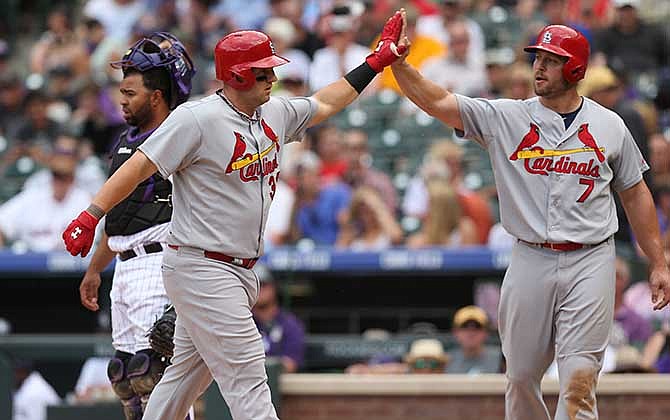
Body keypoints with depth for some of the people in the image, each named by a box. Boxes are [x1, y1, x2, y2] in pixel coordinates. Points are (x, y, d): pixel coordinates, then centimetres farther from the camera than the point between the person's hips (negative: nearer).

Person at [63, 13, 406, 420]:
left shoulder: (277, 114, 10)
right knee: (248, 379, -12)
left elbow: (326, 103, 27)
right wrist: (90, 217, -23)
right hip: (201, 268, -9)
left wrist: (377, 61, 24)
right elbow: (139, 166, -16)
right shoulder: (197, 119, -15)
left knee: (187, 377, 16)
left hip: (240, 273, 9)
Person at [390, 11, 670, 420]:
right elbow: (437, 102, -7)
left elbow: (635, 194, 11)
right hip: (531, 260, 1)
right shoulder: (505, 118, 2)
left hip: (590, 263, -1)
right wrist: (398, 63, -23)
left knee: (579, 382, -10)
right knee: (521, 376, 8)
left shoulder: (609, 125, 5)